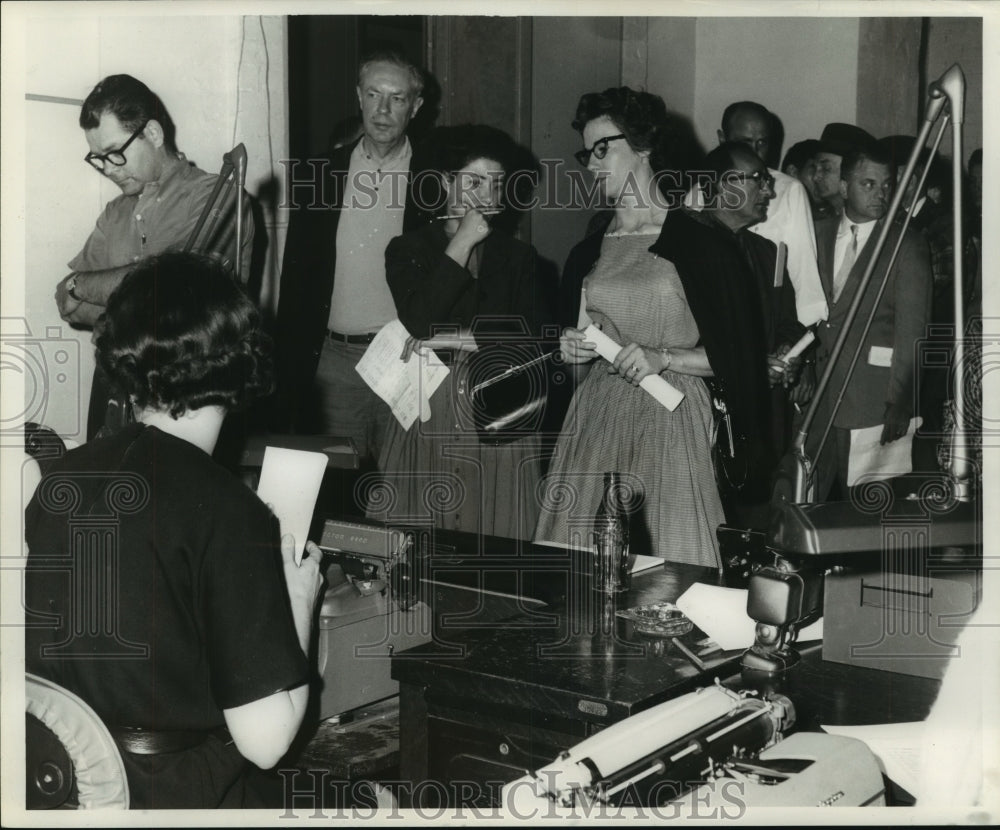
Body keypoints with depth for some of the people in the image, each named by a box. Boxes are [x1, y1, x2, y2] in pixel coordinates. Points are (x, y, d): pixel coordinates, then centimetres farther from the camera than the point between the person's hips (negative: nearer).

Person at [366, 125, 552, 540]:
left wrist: (450, 339, -8)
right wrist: (462, 243, -6)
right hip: (427, 414, -1)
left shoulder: (518, 257, 13)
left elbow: (534, 339, -1)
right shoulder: (407, 250, 8)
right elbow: (420, 322, -10)